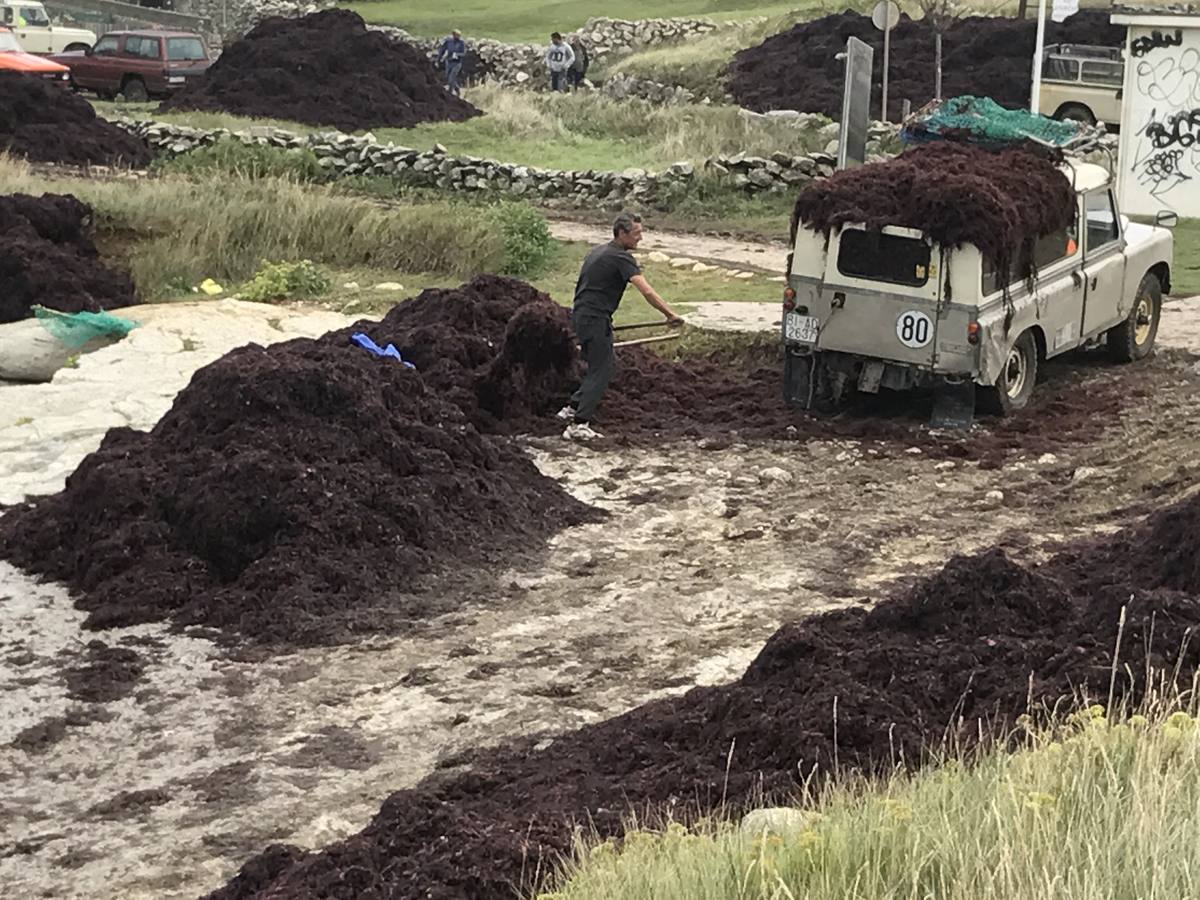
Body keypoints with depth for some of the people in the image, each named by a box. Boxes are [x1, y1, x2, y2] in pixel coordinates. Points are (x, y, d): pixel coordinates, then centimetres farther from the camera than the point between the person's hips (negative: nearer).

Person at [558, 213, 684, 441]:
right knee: (601, 371, -4)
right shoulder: (621, 258, -14)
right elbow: (647, 291, -23)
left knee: (607, 365, 19)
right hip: (594, 318, -9)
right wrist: (671, 314, -23)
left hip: (581, 315, 9)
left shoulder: (599, 251, 15)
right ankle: (578, 425, -6)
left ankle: (573, 408, 19)